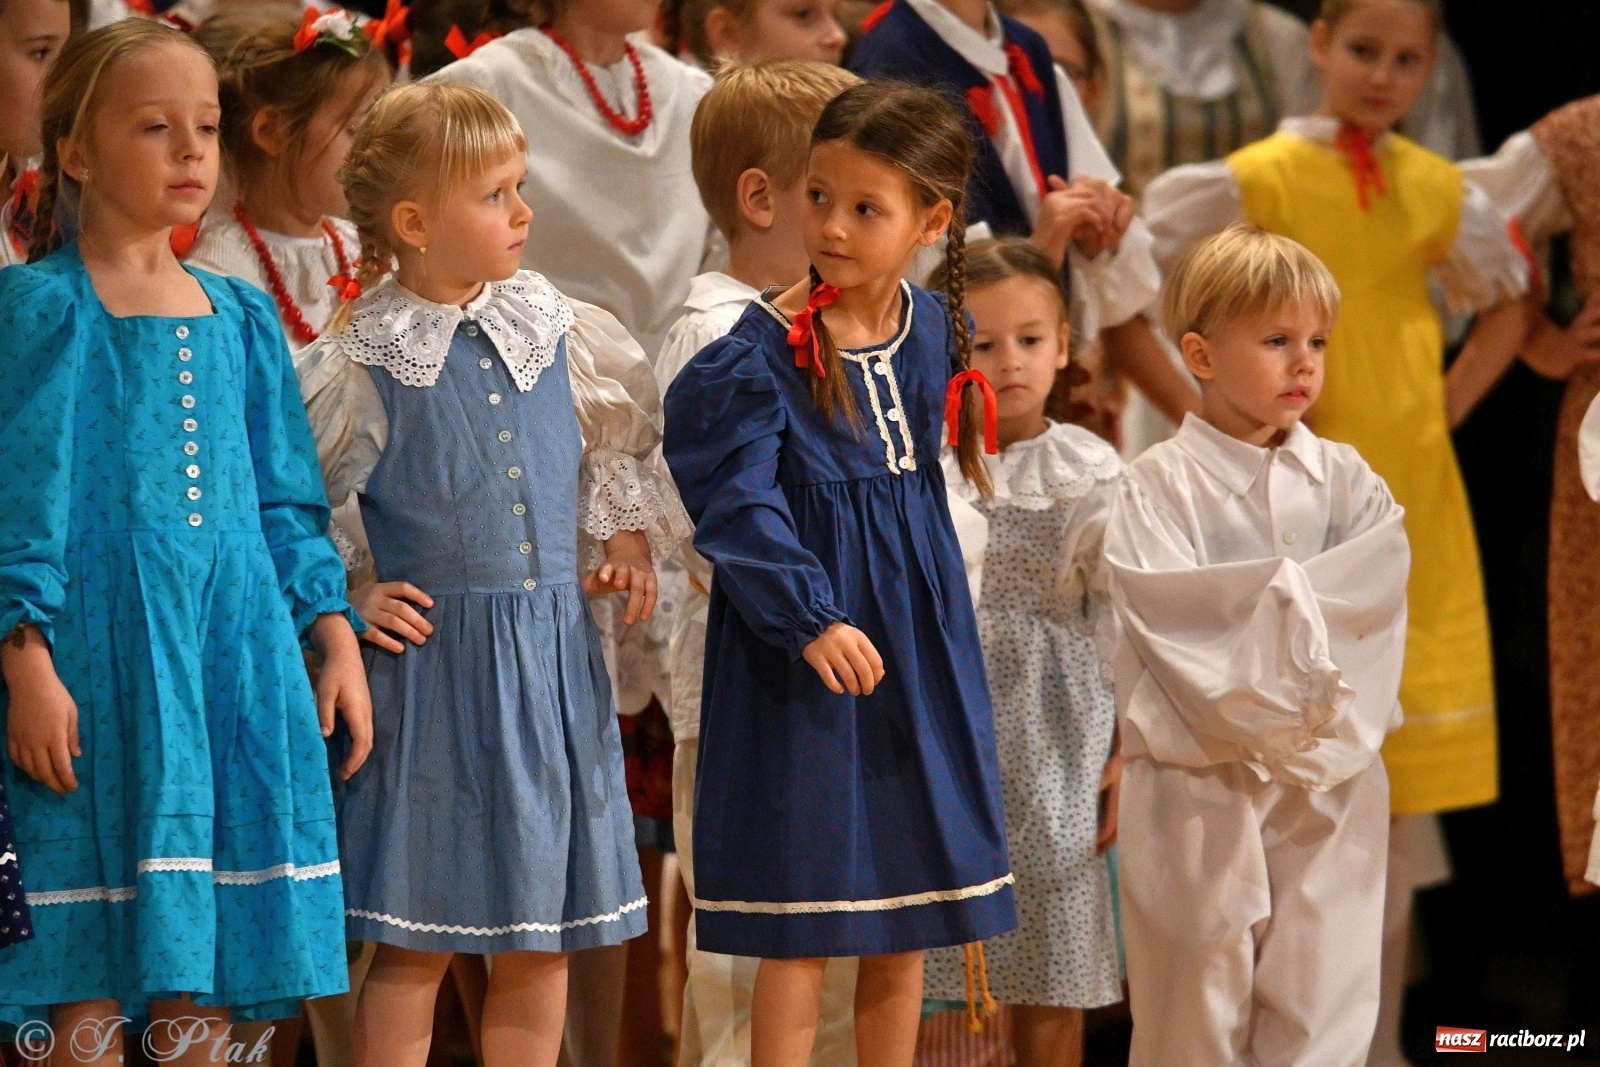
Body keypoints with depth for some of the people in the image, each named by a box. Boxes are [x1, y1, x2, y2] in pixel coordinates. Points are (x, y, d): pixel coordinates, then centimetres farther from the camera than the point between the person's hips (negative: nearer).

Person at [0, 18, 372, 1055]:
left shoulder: (242, 317, 15)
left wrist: (337, 641, 9)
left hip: (234, 653, 5)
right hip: (97, 650, -5)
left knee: (205, 996, 6)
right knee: (90, 994, -6)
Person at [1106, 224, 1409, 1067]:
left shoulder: (1342, 479, 9)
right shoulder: (1159, 486, -3)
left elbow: (1377, 582, -6)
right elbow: (1168, 616, -14)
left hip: (1329, 785, 3)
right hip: (1202, 789, -3)